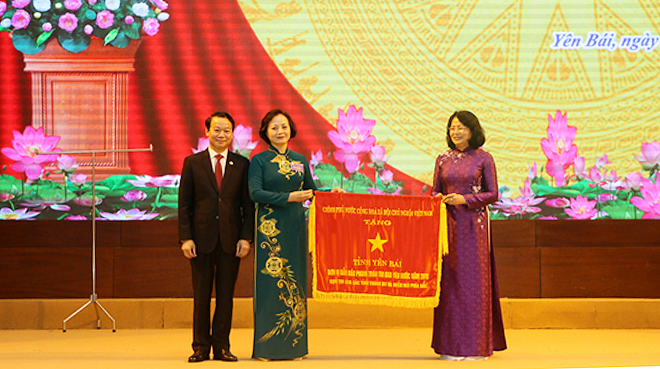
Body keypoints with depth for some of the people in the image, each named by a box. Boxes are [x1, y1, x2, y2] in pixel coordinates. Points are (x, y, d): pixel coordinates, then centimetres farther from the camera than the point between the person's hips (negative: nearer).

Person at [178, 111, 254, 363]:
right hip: (202, 239, -1)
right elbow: (184, 204, 2)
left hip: (230, 240, 1)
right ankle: (201, 347, 13)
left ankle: (221, 346, 13)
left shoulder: (242, 165, 6)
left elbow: (248, 204, 5)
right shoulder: (192, 163, 4)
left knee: (226, 295, 5)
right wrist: (185, 238, -6)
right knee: (201, 295, 4)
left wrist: (246, 237, -4)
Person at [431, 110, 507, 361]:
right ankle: (450, 345, 6)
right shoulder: (443, 159, 10)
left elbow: (492, 194, -2)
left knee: (473, 280, -4)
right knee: (449, 280, 1)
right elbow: (435, 190, 13)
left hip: (474, 223, -3)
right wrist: (438, 199, -9)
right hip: (449, 224, 3)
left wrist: (464, 199, -14)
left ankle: (475, 345, 2)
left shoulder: (483, 158, 0)